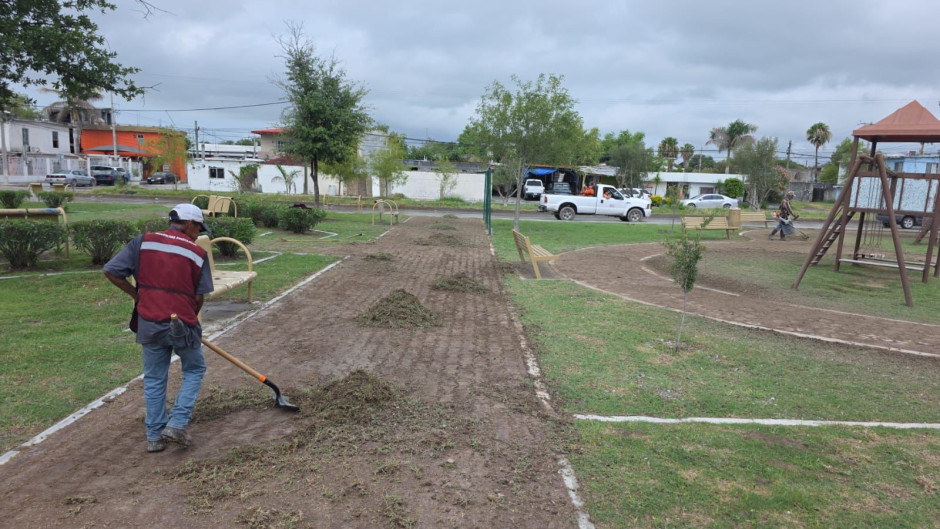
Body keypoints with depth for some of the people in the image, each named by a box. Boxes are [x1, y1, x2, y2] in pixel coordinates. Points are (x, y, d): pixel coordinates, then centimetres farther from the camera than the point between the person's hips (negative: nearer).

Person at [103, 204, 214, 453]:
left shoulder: (143, 241, 2)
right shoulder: (197, 253, -2)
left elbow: (110, 271, -1)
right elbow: (199, 297, -2)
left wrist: (135, 293, 13)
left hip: (149, 324, 3)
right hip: (183, 325, -2)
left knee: (154, 379, 18)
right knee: (194, 370, 20)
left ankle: (154, 436, 24)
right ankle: (176, 424, 10)